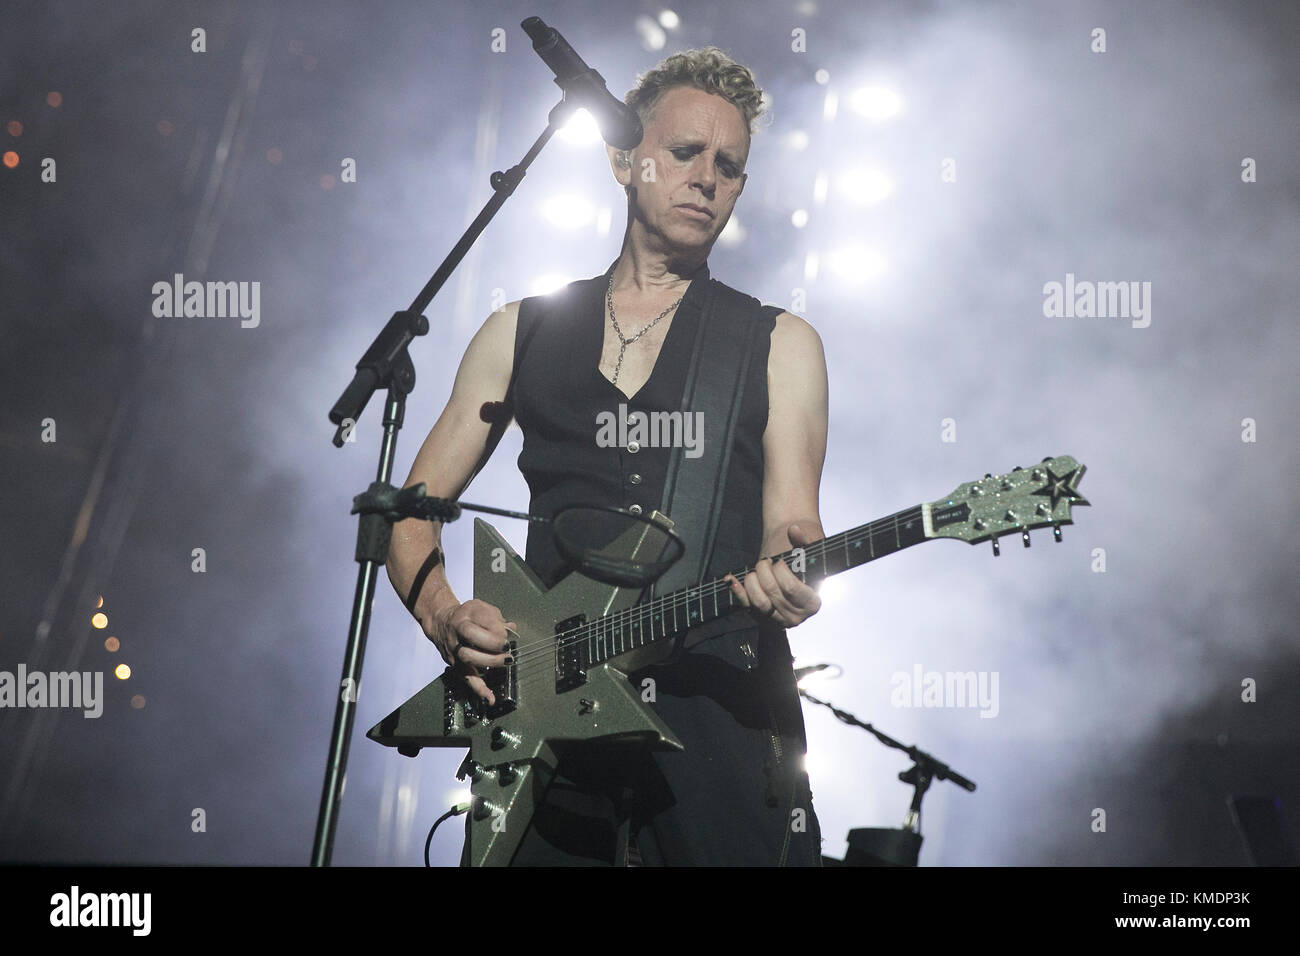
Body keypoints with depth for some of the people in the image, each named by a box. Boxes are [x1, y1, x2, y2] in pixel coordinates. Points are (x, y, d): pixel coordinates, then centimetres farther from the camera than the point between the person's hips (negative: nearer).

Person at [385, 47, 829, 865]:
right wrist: (443, 614, -4)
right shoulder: (520, 332, 16)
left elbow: (790, 527, 3)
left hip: (721, 712, -1)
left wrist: (788, 579, -21)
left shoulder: (779, 344, 12)